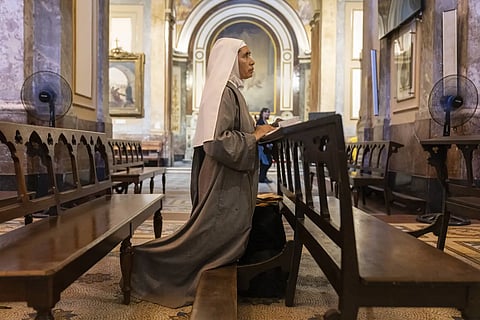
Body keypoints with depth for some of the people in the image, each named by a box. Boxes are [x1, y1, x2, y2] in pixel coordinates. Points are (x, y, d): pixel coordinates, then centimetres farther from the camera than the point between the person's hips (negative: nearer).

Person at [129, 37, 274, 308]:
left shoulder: (231, 91, 16)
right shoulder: (223, 92, -16)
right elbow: (218, 142, -26)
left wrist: (256, 132, 9)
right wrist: (255, 136, -16)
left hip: (232, 184, 10)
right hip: (223, 185, -10)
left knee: (224, 239, 14)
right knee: (211, 238, -2)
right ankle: (142, 260, 10)